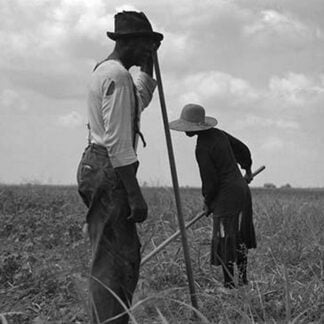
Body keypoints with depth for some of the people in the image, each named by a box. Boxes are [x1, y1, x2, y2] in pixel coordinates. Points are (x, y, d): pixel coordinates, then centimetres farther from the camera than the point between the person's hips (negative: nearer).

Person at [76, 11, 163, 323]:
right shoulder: (117, 75, -13)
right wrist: (135, 195, -20)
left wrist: (148, 63, 31)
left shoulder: (104, 70, 19)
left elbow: (141, 99, 39)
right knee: (112, 262, -11)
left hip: (98, 167, 11)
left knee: (126, 257, 14)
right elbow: (117, 142, -20)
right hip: (109, 172, -11)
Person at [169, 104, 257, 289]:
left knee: (225, 241, -4)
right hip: (241, 189, 9)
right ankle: (243, 280, 25)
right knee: (239, 239, 16)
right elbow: (243, 150, 20)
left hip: (226, 196, -9)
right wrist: (247, 170, 37)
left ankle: (229, 284, -1)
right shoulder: (218, 134, 7)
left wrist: (208, 202, 1)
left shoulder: (203, 148, -18)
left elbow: (210, 181, -16)